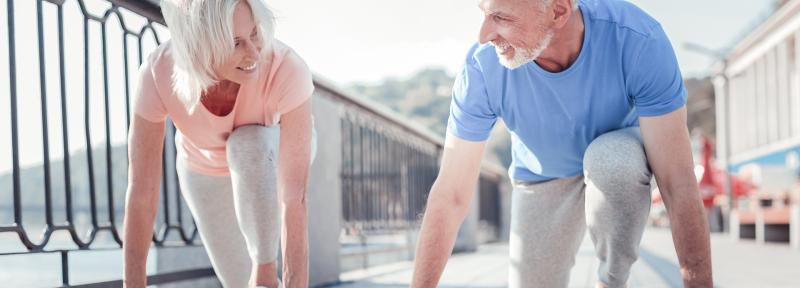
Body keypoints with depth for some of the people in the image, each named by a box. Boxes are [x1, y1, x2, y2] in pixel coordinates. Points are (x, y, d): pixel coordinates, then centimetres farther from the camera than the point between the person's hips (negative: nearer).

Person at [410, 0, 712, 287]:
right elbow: (450, 196, -24)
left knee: (610, 158, -35)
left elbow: (678, 181, -34)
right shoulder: (482, 66, -29)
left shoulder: (638, 40, -35)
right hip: (542, 179, 2)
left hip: (619, 156, -2)